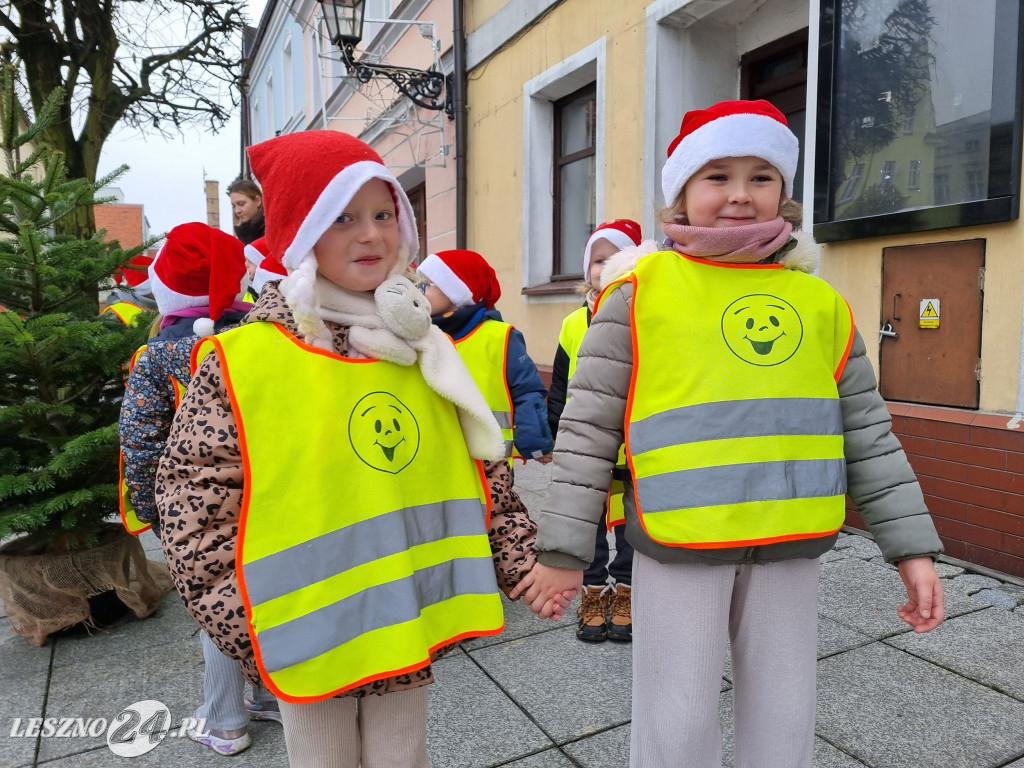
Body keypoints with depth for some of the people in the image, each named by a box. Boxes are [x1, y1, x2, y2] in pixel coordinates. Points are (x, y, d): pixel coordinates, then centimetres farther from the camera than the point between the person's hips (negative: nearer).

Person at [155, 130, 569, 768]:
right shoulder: (241, 360, -12)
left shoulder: (424, 349, 2)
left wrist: (523, 562, 5)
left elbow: (477, 472, 8)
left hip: (407, 623, 4)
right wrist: (252, 626, -14)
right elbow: (196, 499, -10)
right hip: (308, 636, -3)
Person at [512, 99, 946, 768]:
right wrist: (564, 549, -4)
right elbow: (588, 428, -5)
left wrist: (912, 545, 7)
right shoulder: (640, 293, -5)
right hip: (678, 545, -3)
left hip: (790, 548, 4)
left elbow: (868, 433, 11)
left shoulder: (821, 304, 6)